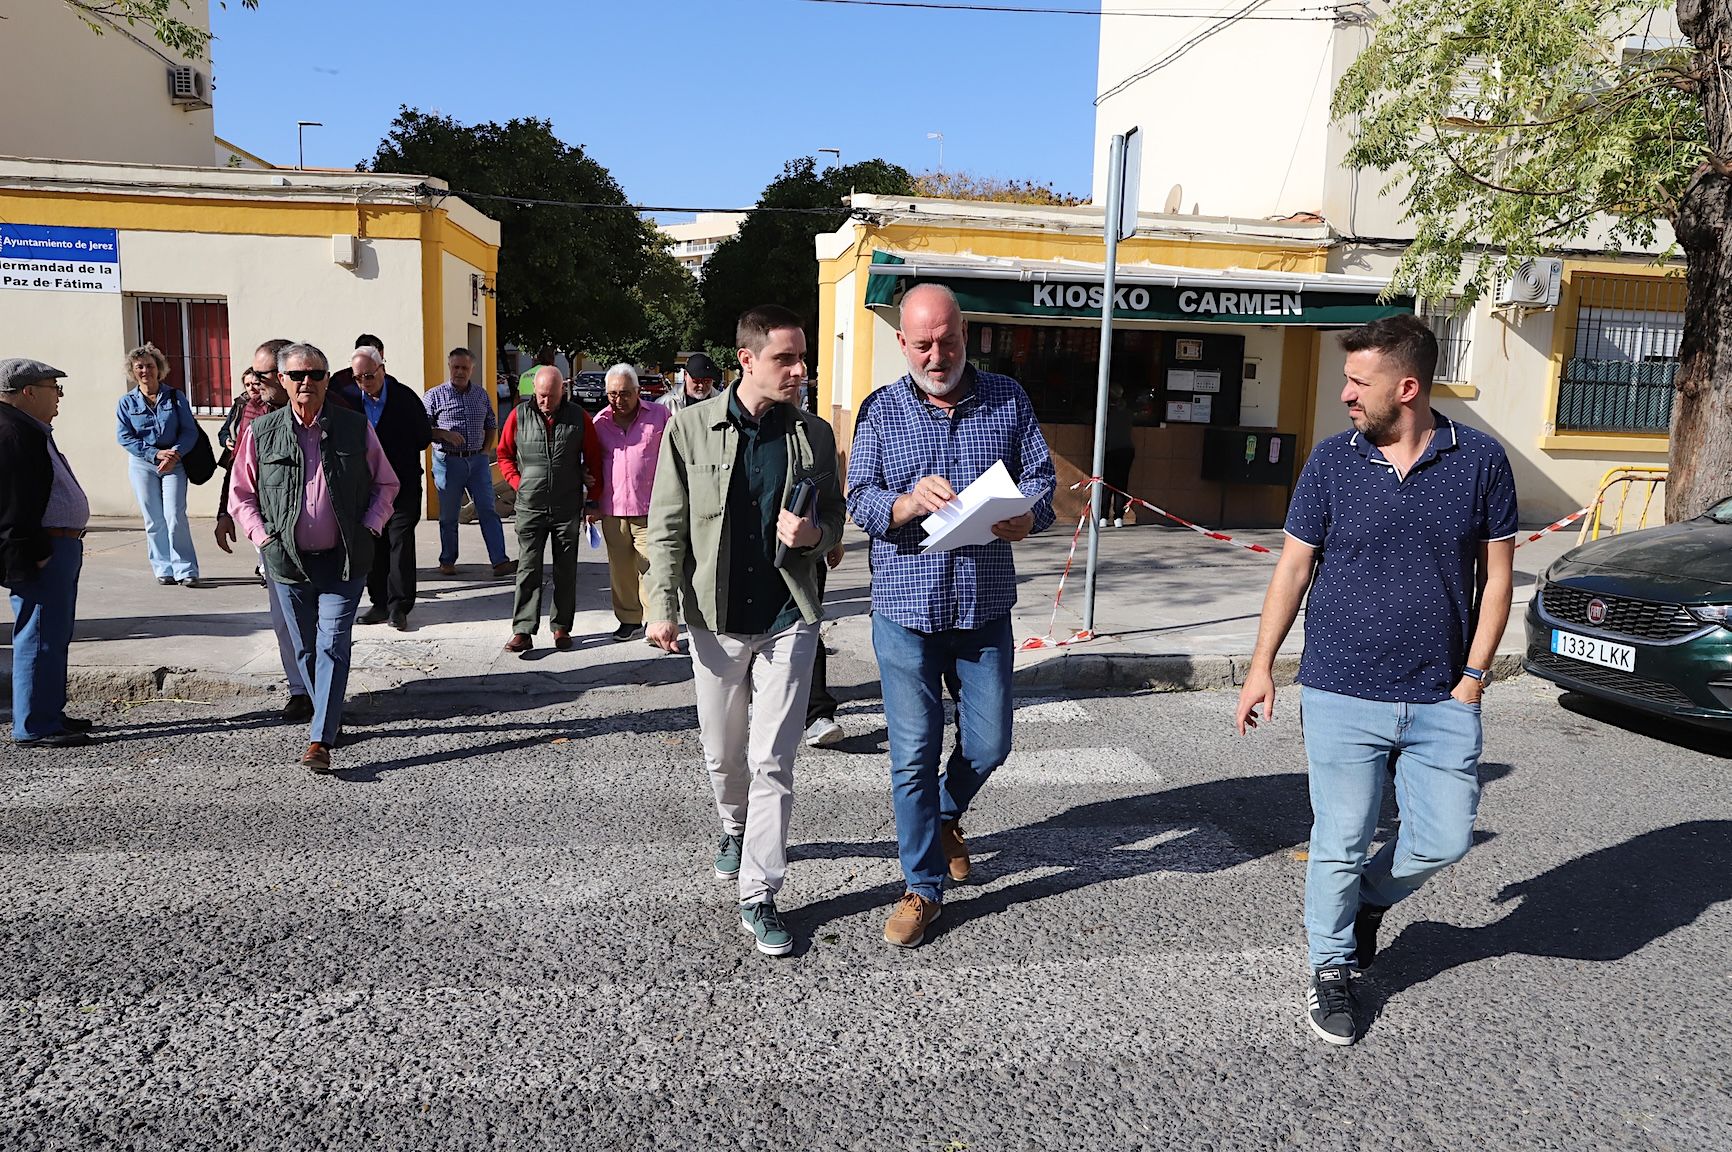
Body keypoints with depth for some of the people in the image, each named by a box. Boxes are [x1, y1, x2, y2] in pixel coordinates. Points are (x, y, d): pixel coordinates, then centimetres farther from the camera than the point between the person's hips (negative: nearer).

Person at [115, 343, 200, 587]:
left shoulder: (175, 397, 4)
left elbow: (190, 431, -1)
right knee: (154, 519, 3)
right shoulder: (126, 403, 5)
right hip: (142, 464, 1)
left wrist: (175, 454, -17)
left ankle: (185, 570, -6)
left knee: (175, 517, -10)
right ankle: (164, 569, 10)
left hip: (174, 463, -1)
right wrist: (156, 454, -14)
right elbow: (124, 437, -2)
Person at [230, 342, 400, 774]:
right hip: (288, 561, 2)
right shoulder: (262, 432, 2)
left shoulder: (356, 428, 0)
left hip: (343, 560, -2)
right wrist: (263, 537, -2)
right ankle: (330, 719, 30)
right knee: (306, 650, 12)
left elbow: (386, 484, 9)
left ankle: (320, 741, -9)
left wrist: (369, 528, -3)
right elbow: (241, 494, 10)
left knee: (332, 648, -8)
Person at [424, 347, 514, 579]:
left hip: (477, 461, 3)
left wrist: (485, 449, 9)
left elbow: (491, 424, 22)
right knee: (448, 515, 6)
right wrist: (446, 434, -16)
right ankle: (447, 562, 19)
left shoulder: (481, 395, 11)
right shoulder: (435, 395, 0)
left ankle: (500, 562, -7)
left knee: (488, 511, -4)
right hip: (448, 462, -3)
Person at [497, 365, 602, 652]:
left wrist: (592, 498, 6)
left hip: (568, 508, 0)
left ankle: (561, 627, 17)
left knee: (566, 571, 8)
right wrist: (518, 482, -2)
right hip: (530, 507, 0)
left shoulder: (579, 417, 0)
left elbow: (593, 459, 6)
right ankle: (523, 631, 0)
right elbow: (504, 455, 10)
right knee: (527, 569, -1)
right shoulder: (519, 416, 0)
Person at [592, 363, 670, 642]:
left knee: (652, 566, -6)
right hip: (612, 508, 3)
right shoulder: (600, 422, 11)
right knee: (621, 567, 9)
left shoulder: (659, 416, 1)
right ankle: (629, 617, 22)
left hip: (649, 508, -3)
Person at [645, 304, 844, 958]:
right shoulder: (692, 427, -3)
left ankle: (758, 897, 8)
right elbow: (667, 526, -1)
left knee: (773, 763, -2)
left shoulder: (815, 434, 2)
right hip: (717, 616, 1)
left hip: (789, 616, 0)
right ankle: (735, 828, 48)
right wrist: (662, 606, -7)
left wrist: (814, 534, -12)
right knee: (722, 752, 17)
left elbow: (834, 517, 12)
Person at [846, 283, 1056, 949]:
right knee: (914, 753, 3)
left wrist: (1025, 516, -21)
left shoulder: (1007, 400, 5)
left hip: (984, 607, 2)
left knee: (988, 744, 10)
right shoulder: (881, 411, 2)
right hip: (906, 609, -1)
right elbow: (860, 501, -5)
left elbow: (1040, 477, 2)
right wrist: (908, 503, -27)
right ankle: (925, 886, 19)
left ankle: (945, 814, 43)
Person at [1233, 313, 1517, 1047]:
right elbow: (1293, 568, 2)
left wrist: (1473, 675, -2)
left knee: (1445, 839, 5)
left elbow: (1496, 574, 4)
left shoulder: (1480, 461, -2)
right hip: (1342, 695, -1)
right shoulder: (1332, 462, -3)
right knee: (1341, 844, 4)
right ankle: (1332, 967, 26)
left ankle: (1367, 901, 36)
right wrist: (1262, 668, 0)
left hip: (1441, 700, 1)